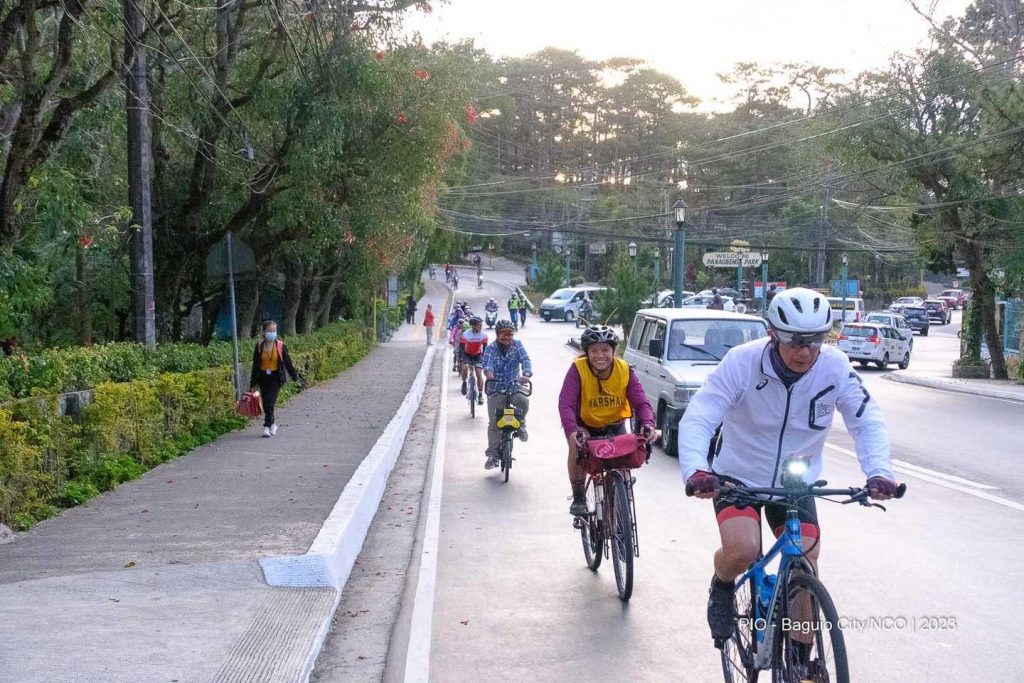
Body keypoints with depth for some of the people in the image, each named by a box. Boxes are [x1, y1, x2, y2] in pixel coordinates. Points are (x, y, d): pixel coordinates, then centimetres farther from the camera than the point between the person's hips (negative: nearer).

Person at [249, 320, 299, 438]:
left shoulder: (280, 346, -2)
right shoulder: (259, 346, 0)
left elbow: (287, 362, 5)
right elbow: (255, 365, 4)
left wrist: (295, 376, 4)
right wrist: (253, 383, 3)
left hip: (275, 377, -2)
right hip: (263, 377, 2)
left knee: (270, 402, -13)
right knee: (266, 403, 7)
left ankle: (267, 426, -11)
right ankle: (273, 423, 27)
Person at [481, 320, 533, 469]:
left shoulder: (517, 345, 0)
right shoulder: (491, 348, -4)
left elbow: (525, 359, -13)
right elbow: (487, 363, -20)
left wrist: (526, 374, -34)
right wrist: (488, 373, -44)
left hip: (514, 387, 0)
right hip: (496, 390, 0)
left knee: (524, 401, -32)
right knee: (493, 422, -5)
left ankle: (520, 424, 0)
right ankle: (492, 454, 5)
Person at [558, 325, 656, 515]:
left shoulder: (625, 370, -19)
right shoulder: (578, 369, -26)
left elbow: (641, 402, -23)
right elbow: (565, 403, -35)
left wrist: (647, 424, -43)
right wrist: (571, 431, -52)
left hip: (614, 424, 2)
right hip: (584, 424, -2)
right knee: (577, 446, -29)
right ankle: (578, 497, -10)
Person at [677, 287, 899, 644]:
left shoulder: (835, 367, -17)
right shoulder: (742, 362, -24)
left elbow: (867, 422, -14)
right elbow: (697, 418, -29)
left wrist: (879, 471, -34)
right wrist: (695, 470, -48)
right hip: (738, 477, -3)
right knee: (742, 550, -27)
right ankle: (722, 588, 9)